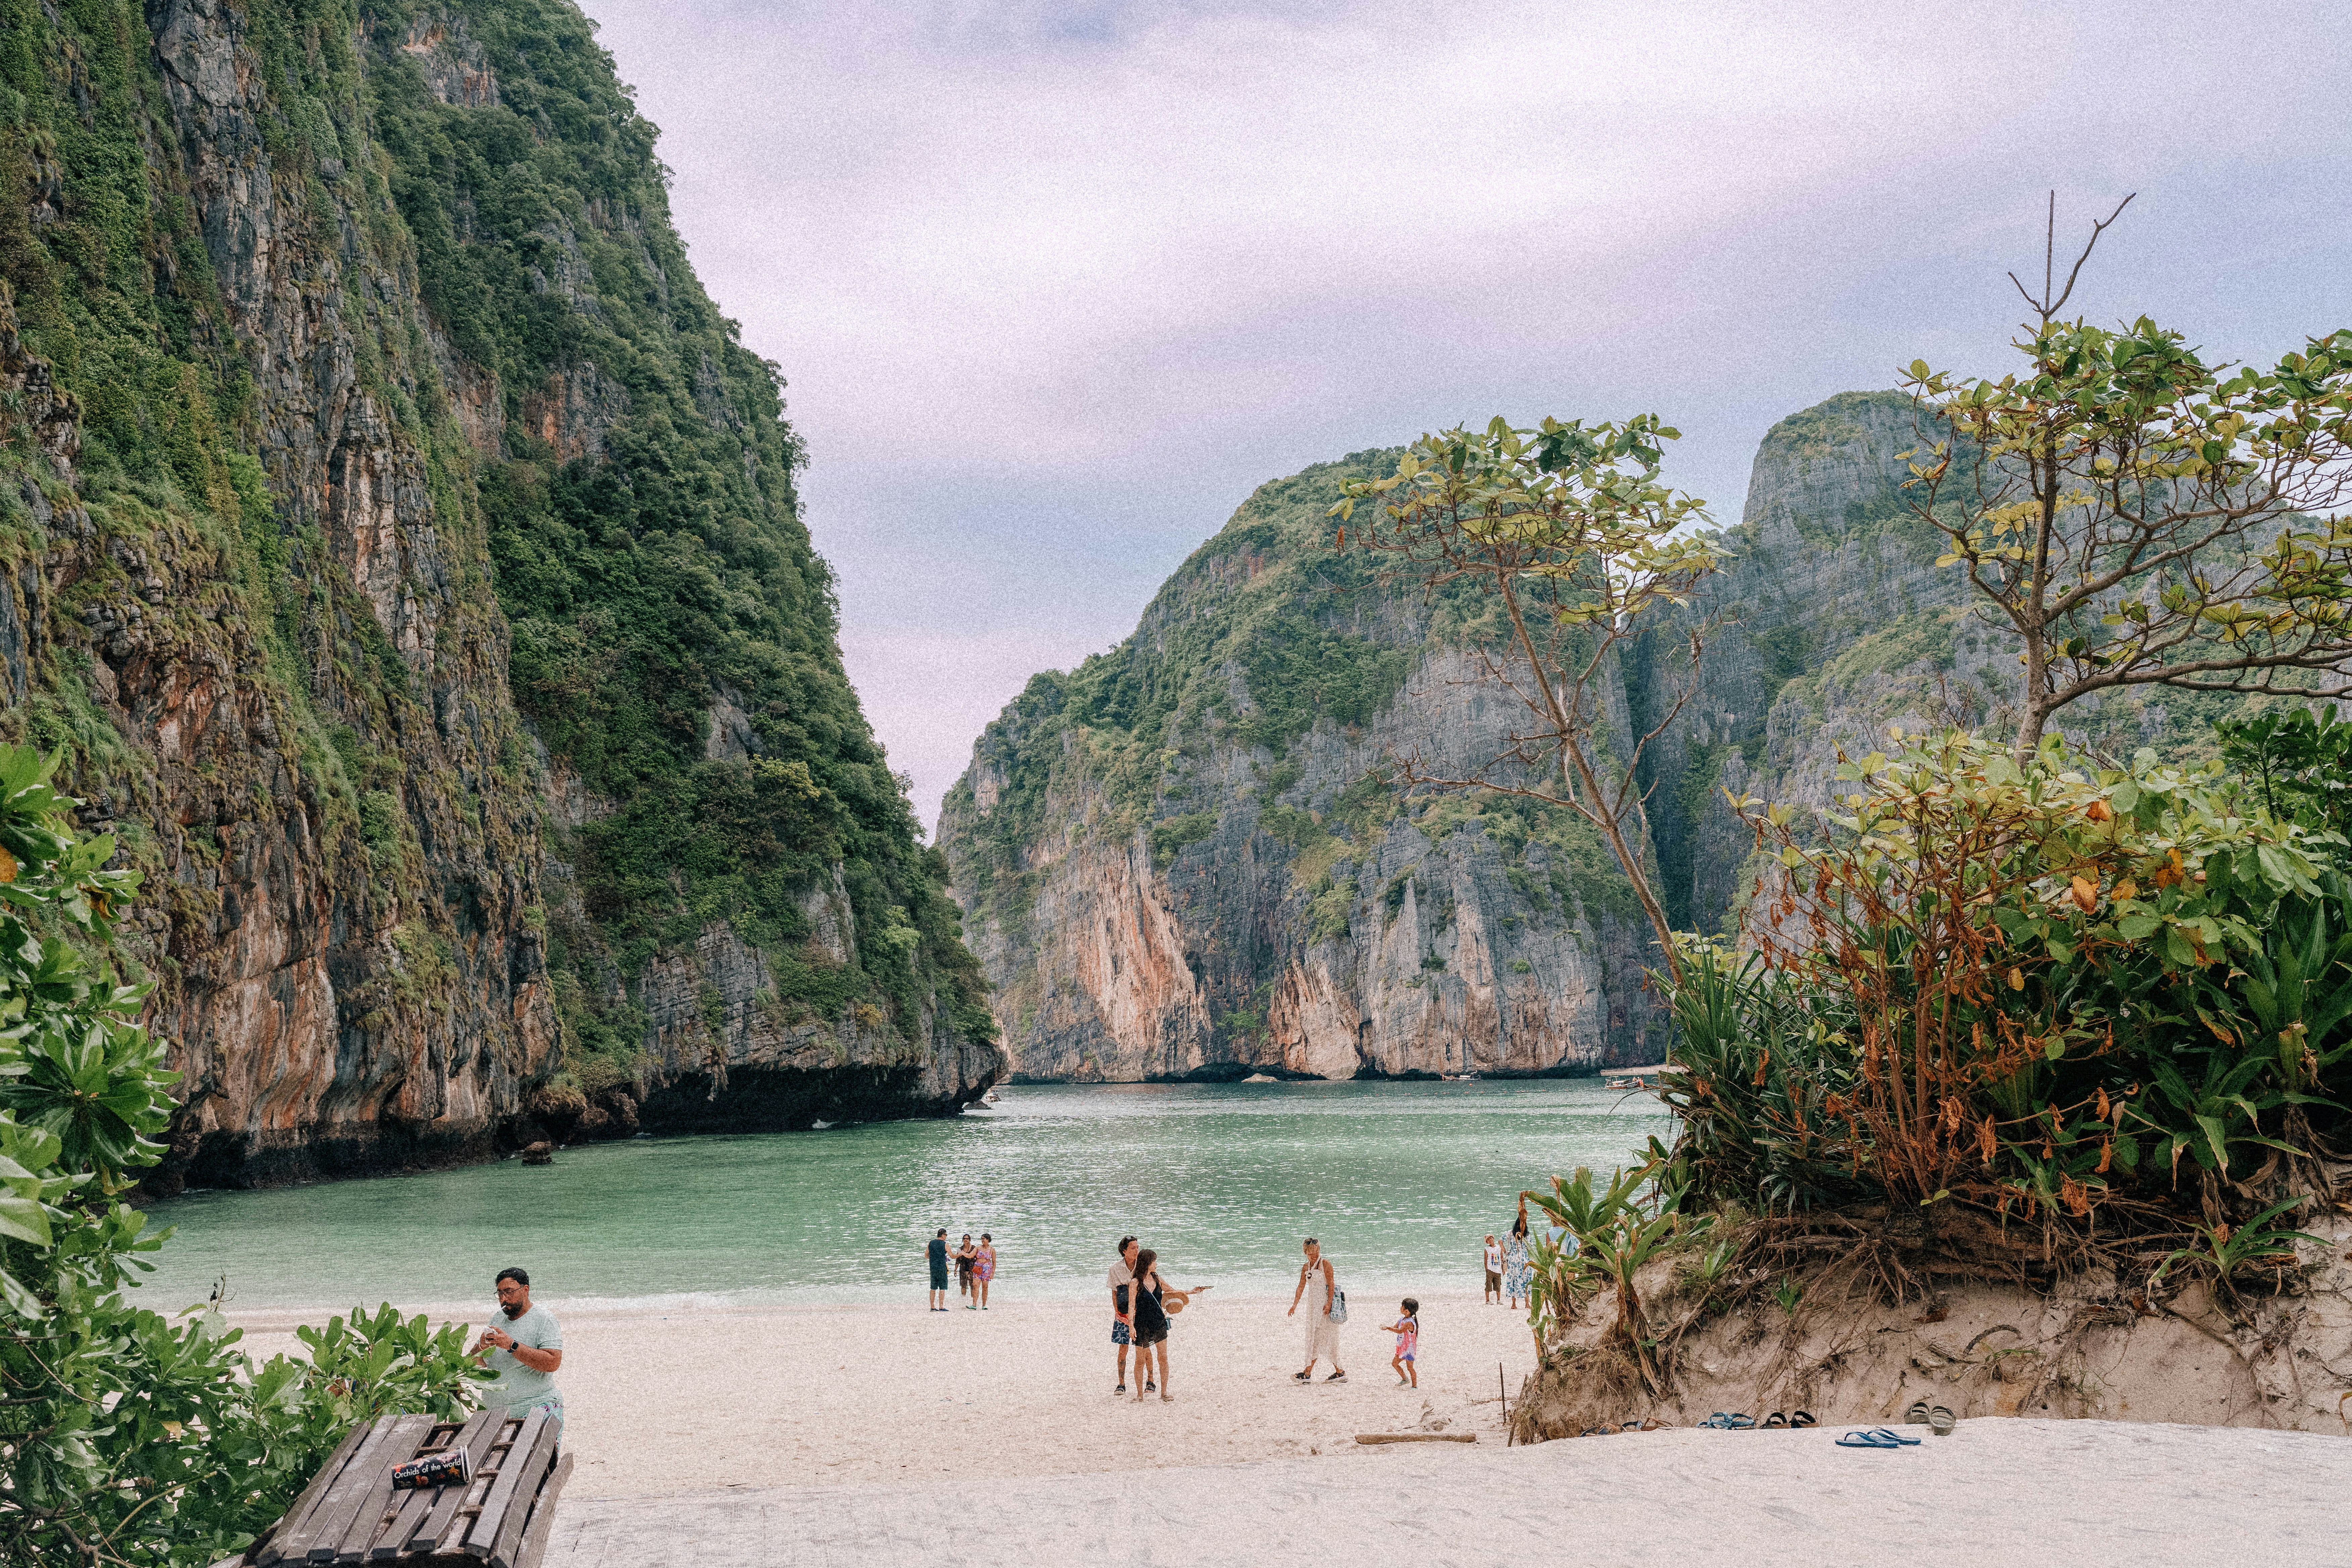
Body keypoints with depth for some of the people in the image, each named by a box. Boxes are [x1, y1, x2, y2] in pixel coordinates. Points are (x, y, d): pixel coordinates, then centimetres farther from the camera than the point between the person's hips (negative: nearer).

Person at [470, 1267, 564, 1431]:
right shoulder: (497, 1320, 16)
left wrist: (511, 1345, -20)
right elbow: (476, 1362, 17)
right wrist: (482, 1346, -6)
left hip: (536, 1406, -6)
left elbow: (553, 1363, -17)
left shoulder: (543, 1319, -4)